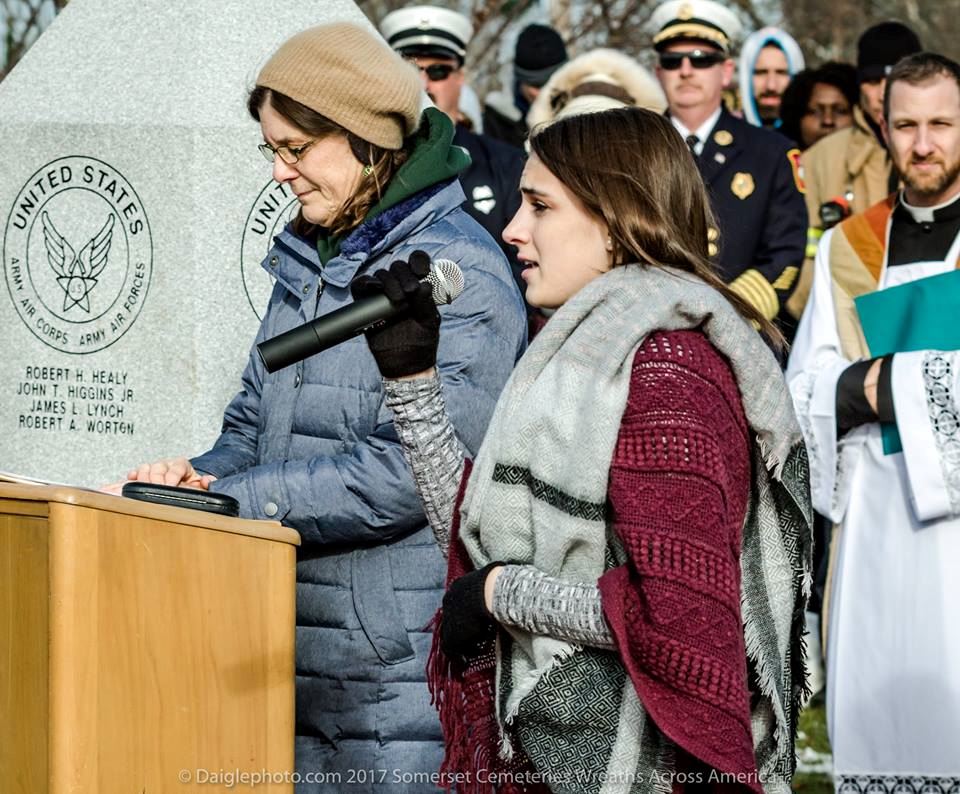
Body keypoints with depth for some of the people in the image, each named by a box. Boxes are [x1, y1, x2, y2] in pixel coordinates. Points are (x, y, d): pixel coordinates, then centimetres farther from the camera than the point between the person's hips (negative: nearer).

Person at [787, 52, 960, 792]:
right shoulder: (848, 248, 15)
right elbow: (804, 388, 11)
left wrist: (893, 383, -12)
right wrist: (860, 389, -9)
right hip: (874, 516, 3)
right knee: (878, 709, 2)